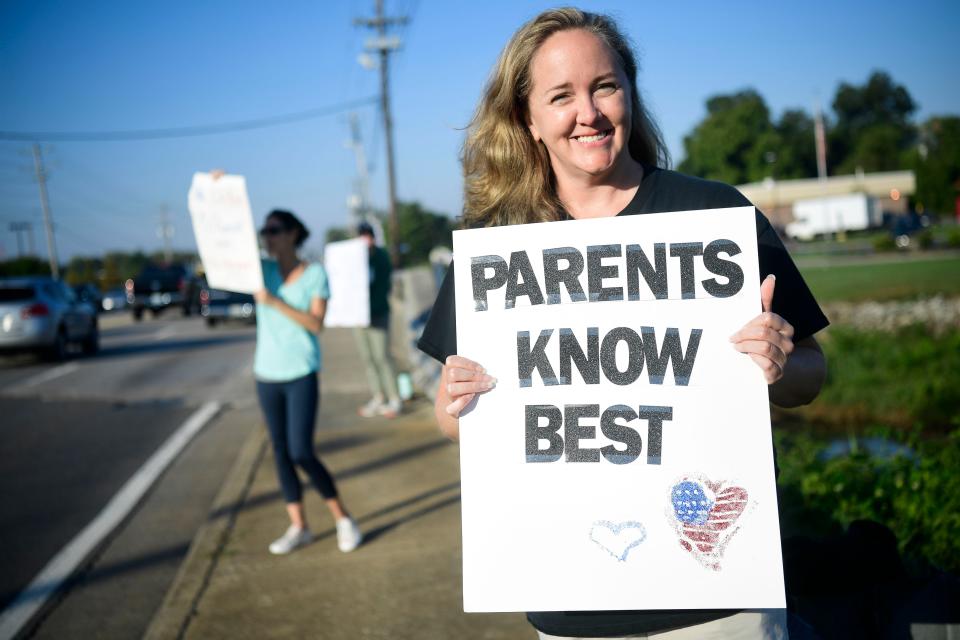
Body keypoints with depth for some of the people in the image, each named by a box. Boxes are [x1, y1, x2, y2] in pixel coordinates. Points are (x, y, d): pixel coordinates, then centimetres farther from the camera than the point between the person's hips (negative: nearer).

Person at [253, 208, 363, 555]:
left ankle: (343, 518, 7)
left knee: (301, 452, -9)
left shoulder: (315, 273, -3)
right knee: (281, 451, 7)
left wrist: (275, 301, -20)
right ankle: (298, 526, 17)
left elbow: (316, 323, -12)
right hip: (267, 374, 4)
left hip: (302, 374, -4)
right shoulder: (262, 270, 6)